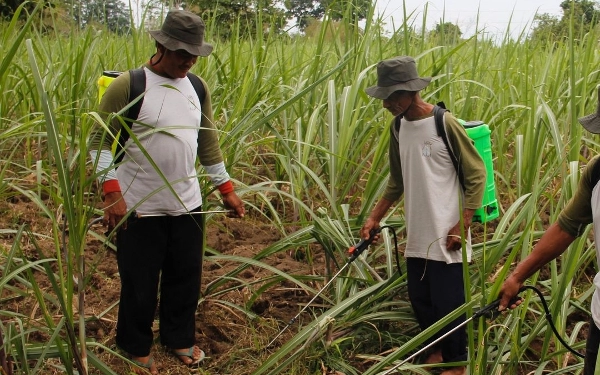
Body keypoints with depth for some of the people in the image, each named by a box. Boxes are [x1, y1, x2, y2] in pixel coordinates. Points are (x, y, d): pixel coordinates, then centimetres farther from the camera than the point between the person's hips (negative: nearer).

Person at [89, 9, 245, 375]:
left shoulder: (197, 88, 4)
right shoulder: (127, 86, -13)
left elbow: (208, 142, 12)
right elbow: (100, 141, -12)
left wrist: (227, 189, 12)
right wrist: (112, 192, -22)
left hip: (187, 205, 5)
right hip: (139, 208, -5)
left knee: (186, 276, 17)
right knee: (140, 283, 10)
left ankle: (180, 338, 39)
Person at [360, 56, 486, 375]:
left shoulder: (445, 124, -15)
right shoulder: (397, 126, 5)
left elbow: (476, 175, -11)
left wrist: (461, 226, -15)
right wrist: (374, 218, 9)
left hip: (446, 235, -6)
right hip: (417, 235, 6)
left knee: (448, 303, 3)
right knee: (420, 300, 15)